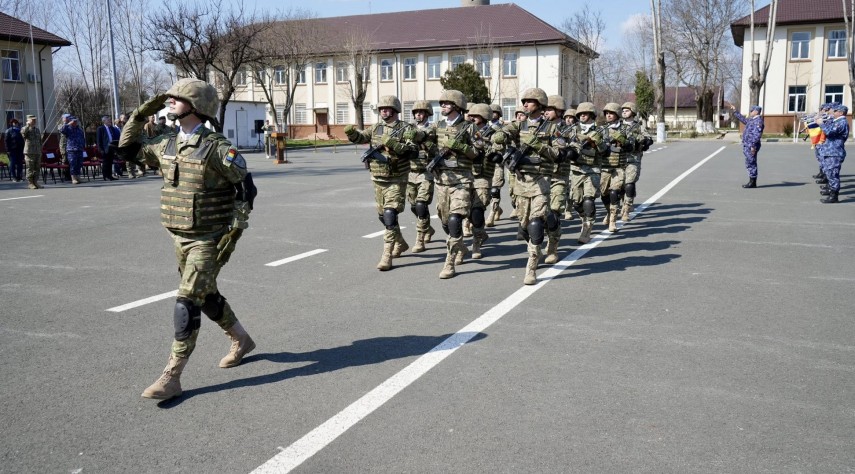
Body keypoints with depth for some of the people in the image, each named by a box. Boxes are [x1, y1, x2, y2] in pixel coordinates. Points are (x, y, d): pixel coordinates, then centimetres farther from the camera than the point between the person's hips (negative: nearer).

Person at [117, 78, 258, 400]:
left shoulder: (217, 148, -15)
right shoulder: (167, 146, 6)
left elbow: (246, 188, -12)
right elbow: (127, 149, 20)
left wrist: (233, 232, -16)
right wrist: (142, 113, 9)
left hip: (208, 240, -8)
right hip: (180, 239, 8)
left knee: (187, 303, -11)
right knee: (206, 296, 19)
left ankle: (171, 377, -5)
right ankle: (241, 341, 40)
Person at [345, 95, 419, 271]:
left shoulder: (406, 129, -7)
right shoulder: (376, 128, 10)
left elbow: (413, 151, -18)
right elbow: (360, 137, 2)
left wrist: (394, 144, -31)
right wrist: (351, 132, -20)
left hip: (396, 180, -7)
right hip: (378, 179, 7)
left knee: (390, 215, -15)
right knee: (383, 215, 16)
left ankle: (387, 255, -13)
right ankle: (400, 243, 38)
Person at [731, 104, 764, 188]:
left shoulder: (758, 121, -14)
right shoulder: (752, 120, 16)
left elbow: (757, 134, -22)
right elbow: (743, 119, 35)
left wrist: (753, 146, -27)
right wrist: (735, 111, 38)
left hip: (751, 146, -10)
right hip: (747, 145, 10)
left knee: (751, 163, -6)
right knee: (750, 164, 12)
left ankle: (753, 183, -2)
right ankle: (752, 181, 17)